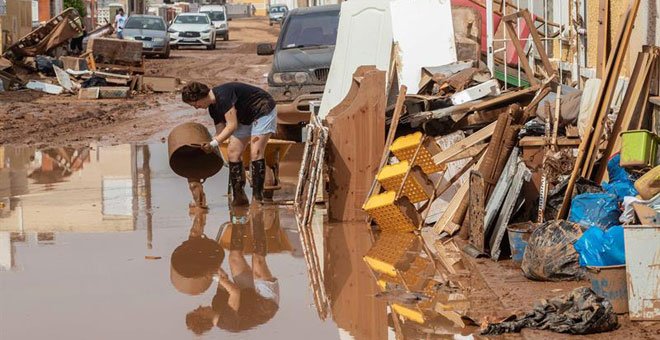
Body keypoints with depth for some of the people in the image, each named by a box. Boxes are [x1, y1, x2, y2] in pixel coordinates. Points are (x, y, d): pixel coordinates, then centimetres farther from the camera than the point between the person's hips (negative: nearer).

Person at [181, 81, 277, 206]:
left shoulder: (223, 96, -29)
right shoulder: (213, 107, 0)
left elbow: (232, 126, -32)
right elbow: (221, 132, 6)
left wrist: (214, 143, -33)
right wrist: (210, 146, -7)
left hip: (263, 112, -10)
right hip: (245, 118, 10)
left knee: (255, 153, -19)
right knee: (233, 152, 1)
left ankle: (257, 197, -15)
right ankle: (239, 196, 4)